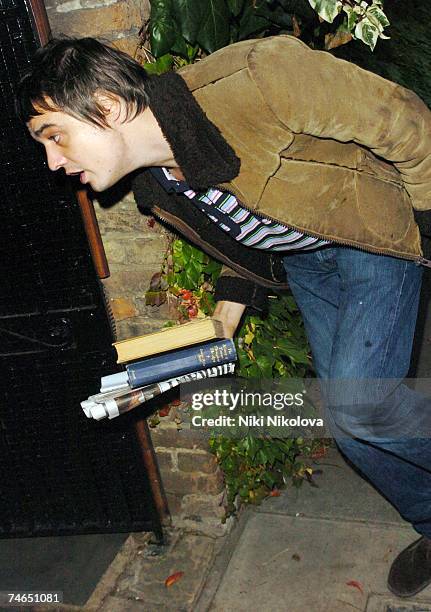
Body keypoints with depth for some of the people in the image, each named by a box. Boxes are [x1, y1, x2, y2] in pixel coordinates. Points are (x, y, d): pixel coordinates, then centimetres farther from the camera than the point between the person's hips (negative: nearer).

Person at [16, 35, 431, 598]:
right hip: (301, 259, 6)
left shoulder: (254, 77, -35)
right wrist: (220, 327, -1)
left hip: (378, 234, -5)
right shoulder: (155, 193, -10)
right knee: (348, 421, 6)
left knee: (358, 399, -21)